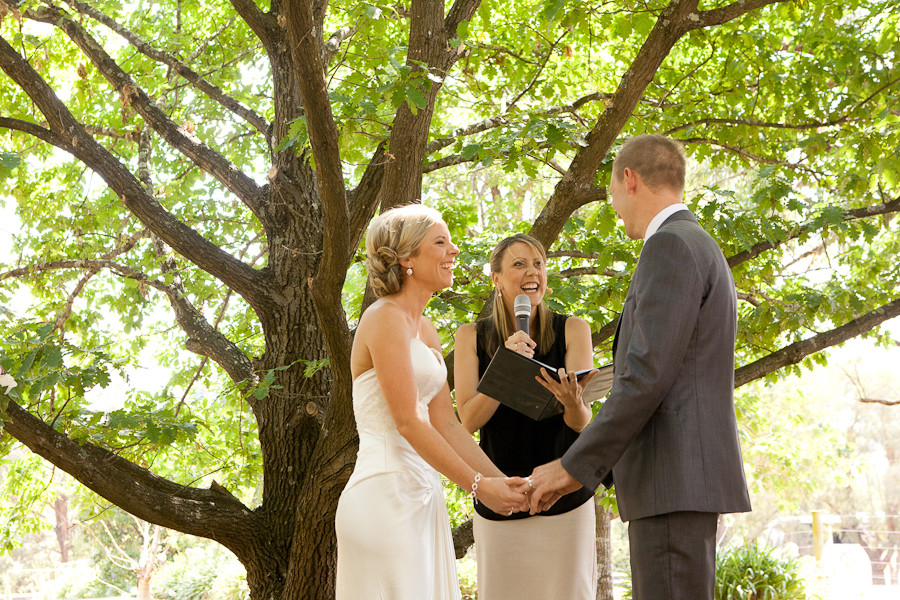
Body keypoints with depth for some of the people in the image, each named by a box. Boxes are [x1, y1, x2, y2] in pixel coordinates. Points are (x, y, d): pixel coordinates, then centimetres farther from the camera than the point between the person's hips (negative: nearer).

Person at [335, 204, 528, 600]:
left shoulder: (426, 330, 17)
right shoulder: (385, 319, -10)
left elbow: (446, 425, 14)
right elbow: (407, 422, -15)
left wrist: (502, 481, 4)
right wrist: (477, 485, -12)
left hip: (420, 493, 9)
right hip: (387, 495, -9)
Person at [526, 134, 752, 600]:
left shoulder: (669, 246, -11)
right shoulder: (701, 252, 23)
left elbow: (646, 377, -19)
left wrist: (573, 467, -14)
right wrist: (591, 469, 23)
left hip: (674, 479, -10)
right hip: (687, 477, 10)